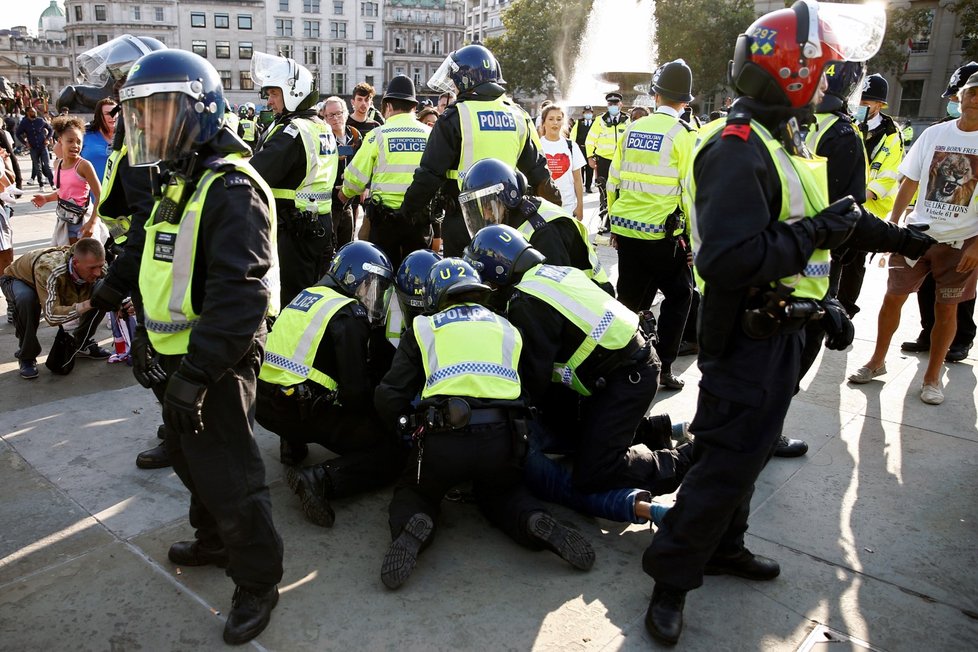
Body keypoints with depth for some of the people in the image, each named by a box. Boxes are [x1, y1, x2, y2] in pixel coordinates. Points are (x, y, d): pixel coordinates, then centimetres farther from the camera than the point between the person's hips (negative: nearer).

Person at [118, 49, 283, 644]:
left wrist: (198, 371, -30)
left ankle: (259, 582, 20)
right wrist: (146, 337, 22)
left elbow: (240, 292, -30)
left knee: (228, 478, 1)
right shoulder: (180, 184, 12)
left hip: (216, 364, -10)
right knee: (192, 462, 25)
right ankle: (215, 541, 47)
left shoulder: (231, 188, -21)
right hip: (178, 357, 10)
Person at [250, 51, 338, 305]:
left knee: (292, 301, -1)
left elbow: (256, 176, -26)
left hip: (294, 230, -9)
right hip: (323, 225, 9)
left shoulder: (292, 131, -17)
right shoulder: (323, 128, 13)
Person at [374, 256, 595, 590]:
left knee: (413, 491, 27)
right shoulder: (506, 328, 23)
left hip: (444, 437, -2)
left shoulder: (424, 328, 15)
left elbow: (389, 398, 9)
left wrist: (406, 428, 28)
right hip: (502, 438, 2)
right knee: (502, 490, 33)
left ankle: (415, 526, -8)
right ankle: (536, 521, 1)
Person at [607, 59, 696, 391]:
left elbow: (613, 182, 11)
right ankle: (664, 367, 11)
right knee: (678, 296, 13)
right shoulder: (683, 134, -8)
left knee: (630, 299, 16)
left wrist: (615, 225, 21)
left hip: (625, 230, 5)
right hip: (661, 234, -4)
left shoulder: (631, 130, 7)